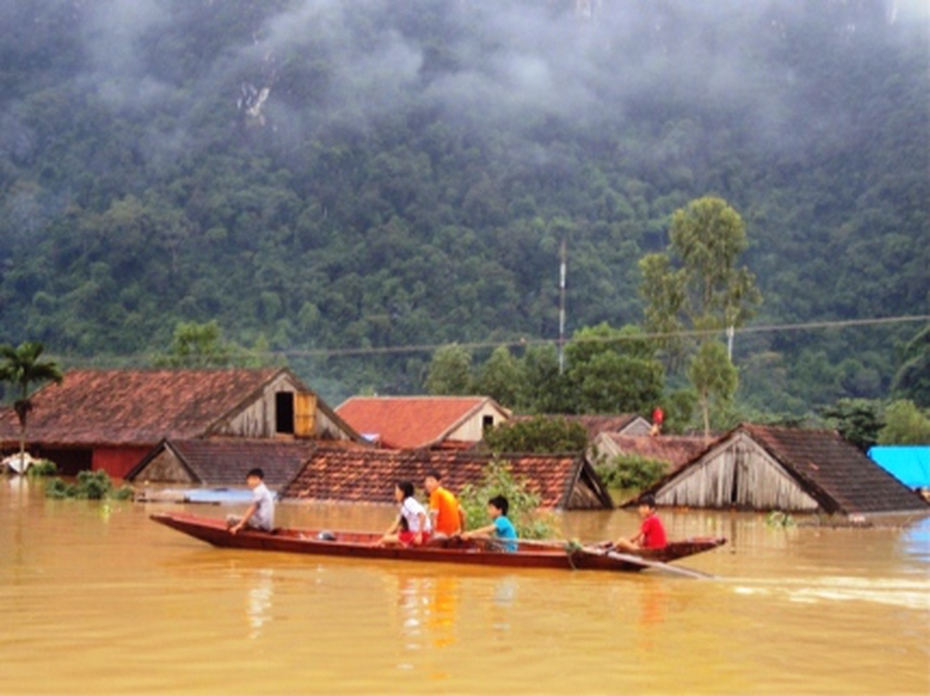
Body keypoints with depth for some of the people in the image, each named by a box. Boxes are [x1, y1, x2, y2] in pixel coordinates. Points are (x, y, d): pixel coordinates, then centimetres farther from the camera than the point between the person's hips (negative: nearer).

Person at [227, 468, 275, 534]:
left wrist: (240, 524, -19)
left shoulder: (258, 491, -9)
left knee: (230, 518, -13)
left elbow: (252, 509, -16)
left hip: (261, 524, -10)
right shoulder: (264, 490, 21)